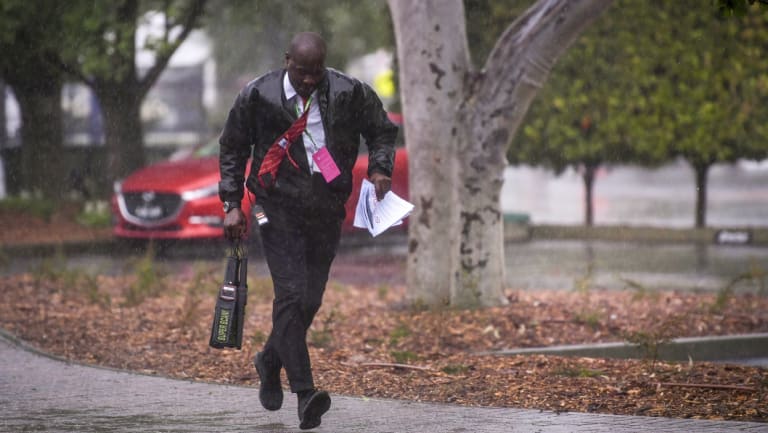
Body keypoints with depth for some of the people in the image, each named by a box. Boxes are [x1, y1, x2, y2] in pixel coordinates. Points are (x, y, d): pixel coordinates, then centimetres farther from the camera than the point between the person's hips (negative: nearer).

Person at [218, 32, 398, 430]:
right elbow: (232, 149, 7)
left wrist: (380, 168, -5)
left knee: (310, 300, 7)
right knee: (291, 294, -16)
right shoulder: (258, 96, -5)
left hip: (326, 214, 3)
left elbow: (382, 131, 14)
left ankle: (270, 361, 36)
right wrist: (232, 205, 1)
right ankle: (304, 391, -20)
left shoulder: (350, 94, -3)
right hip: (279, 210, -3)